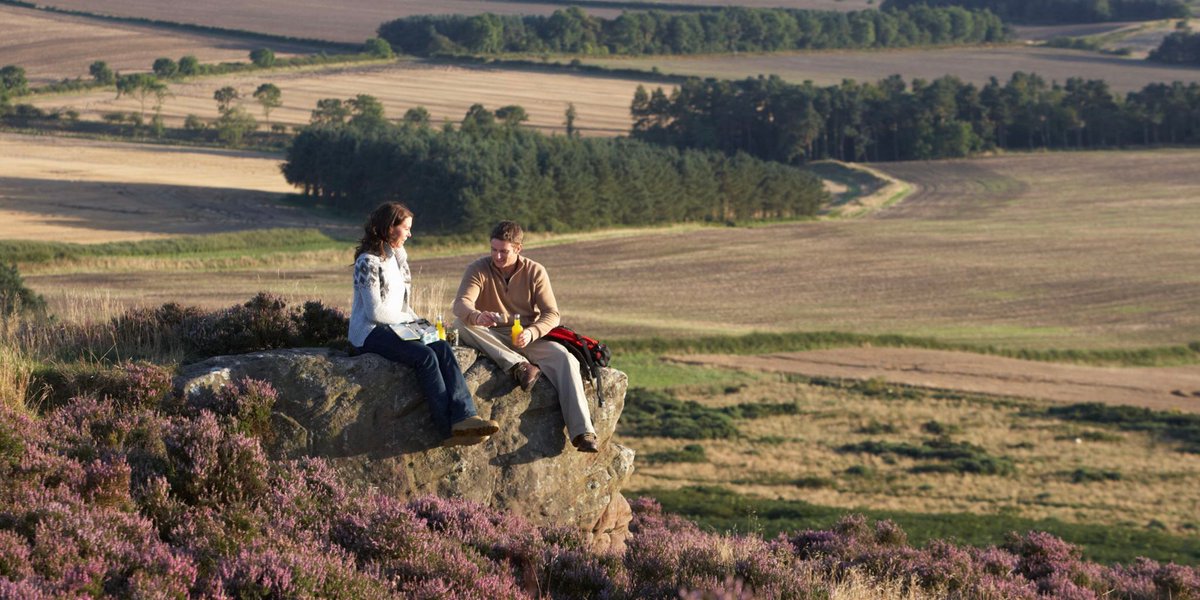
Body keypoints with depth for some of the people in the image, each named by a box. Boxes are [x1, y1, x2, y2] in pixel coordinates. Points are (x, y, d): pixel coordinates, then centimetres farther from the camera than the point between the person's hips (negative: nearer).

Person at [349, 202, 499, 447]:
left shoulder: (397, 258, 18)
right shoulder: (368, 262, -10)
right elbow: (375, 312, -15)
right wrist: (409, 319, -7)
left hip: (395, 327, 8)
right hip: (369, 334, -8)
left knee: (443, 349, -21)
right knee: (425, 356, -30)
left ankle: (464, 416, -37)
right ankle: (450, 430, -31)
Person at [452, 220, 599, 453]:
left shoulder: (535, 272, -1)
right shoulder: (478, 270, -4)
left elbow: (552, 314, -6)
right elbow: (461, 304, -20)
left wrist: (531, 333, -28)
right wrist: (477, 316, -45)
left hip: (527, 339, 0)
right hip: (492, 341, 0)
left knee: (565, 359, -29)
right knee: (462, 324, -31)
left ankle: (582, 433, -39)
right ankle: (519, 366, -40)